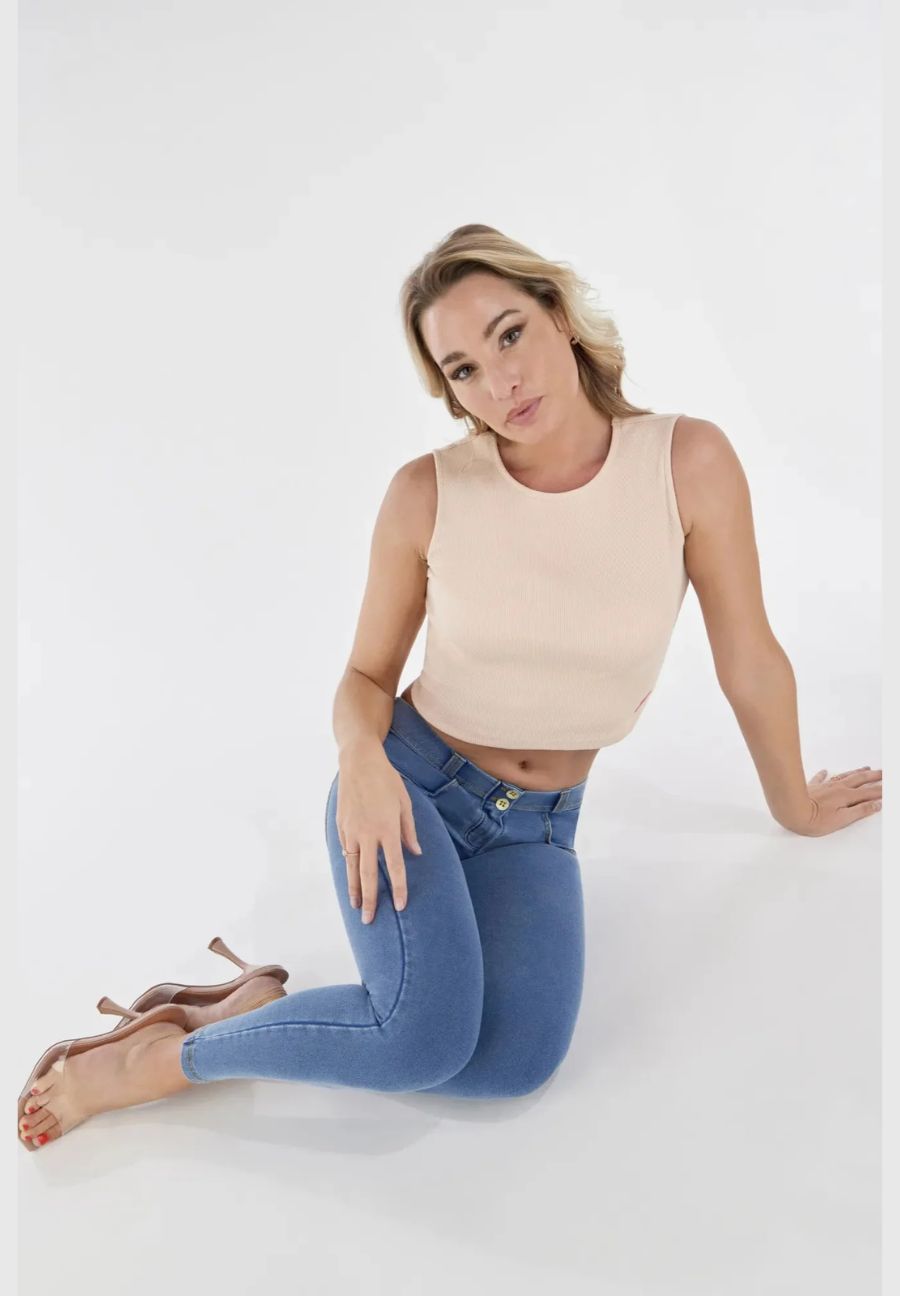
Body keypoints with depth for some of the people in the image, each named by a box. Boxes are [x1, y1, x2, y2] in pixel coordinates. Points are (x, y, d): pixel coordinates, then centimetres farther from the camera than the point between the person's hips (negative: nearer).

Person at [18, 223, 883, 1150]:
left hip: (535, 828, 2)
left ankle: (254, 1010, -5)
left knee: (515, 1063, -23)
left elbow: (749, 662, -2)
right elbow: (367, 674, -1)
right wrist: (361, 755, -24)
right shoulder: (427, 495, -13)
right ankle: (153, 1059, -4)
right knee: (428, 1038, -27)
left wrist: (796, 807, 12)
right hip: (410, 783, -2)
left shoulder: (689, 462, -13)